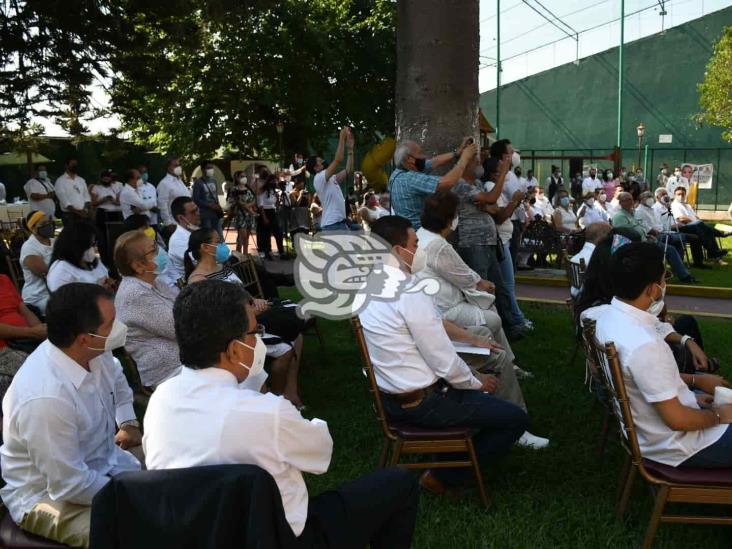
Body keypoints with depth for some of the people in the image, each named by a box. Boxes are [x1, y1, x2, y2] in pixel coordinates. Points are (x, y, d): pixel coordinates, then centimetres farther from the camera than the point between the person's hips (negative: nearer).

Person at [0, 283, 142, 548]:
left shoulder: (92, 352, -11)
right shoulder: (46, 397, -35)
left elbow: (116, 377, 16)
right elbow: (70, 486, -27)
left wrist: (128, 422, 5)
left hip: (102, 460, 8)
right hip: (51, 494, -8)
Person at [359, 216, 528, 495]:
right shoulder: (410, 295, -26)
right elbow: (446, 364, -22)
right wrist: (477, 382, -3)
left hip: (389, 395, 9)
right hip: (421, 403, -9)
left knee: (473, 386, 30)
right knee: (516, 418, 2)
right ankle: (445, 476, 8)